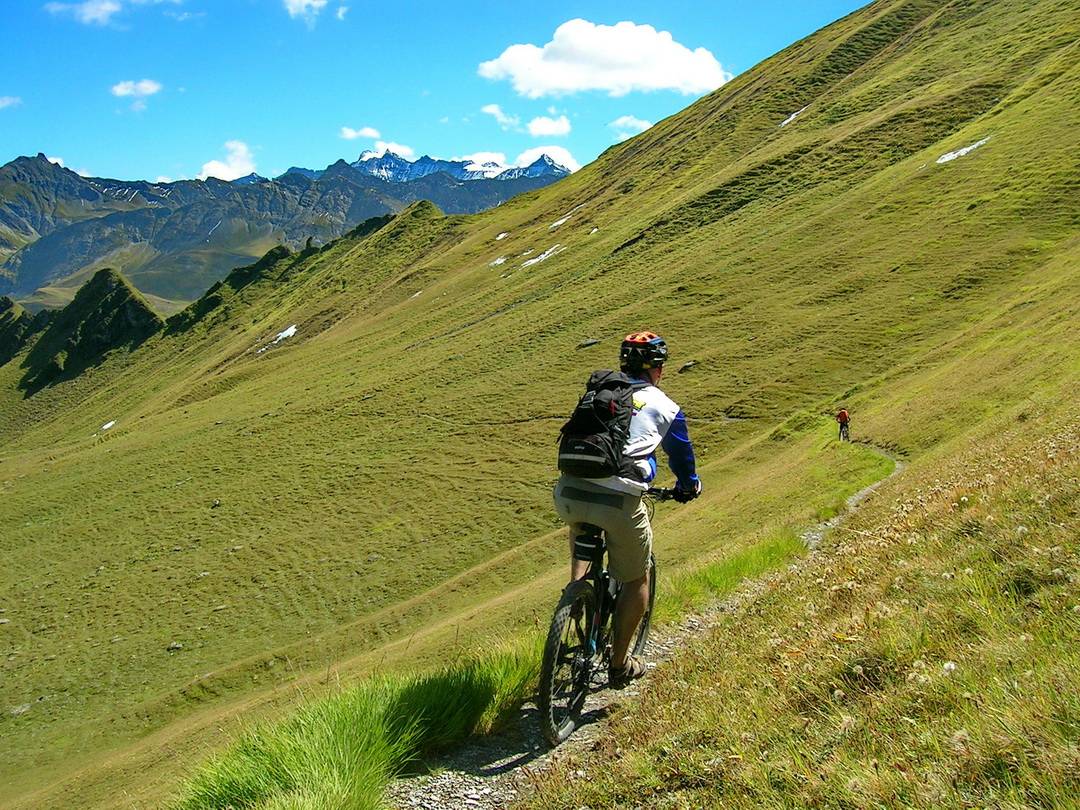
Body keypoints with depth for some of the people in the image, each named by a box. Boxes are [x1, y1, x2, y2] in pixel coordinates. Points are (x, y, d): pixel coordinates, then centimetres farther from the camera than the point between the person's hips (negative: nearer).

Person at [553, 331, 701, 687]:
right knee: (636, 581, 21)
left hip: (568, 494, 4)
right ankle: (619, 665, 29)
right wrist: (688, 486, 51)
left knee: (581, 526, 41)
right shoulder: (664, 407, 14)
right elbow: (681, 454, 30)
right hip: (619, 501, -4)